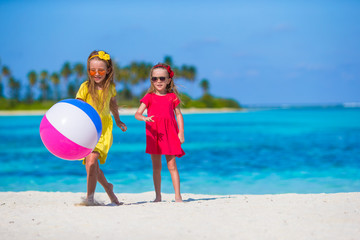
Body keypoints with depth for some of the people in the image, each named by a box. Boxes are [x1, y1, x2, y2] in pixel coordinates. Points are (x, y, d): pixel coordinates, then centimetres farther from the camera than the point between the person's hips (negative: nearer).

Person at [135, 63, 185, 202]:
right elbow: (137, 114, -2)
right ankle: (158, 196, 10)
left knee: (172, 165, -3)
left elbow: (179, 115, 10)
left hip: (170, 133, 0)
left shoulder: (172, 97, 7)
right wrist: (144, 118, -25)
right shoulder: (149, 97, 5)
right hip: (154, 133, 0)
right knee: (156, 167, 4)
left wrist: (181, 133, 2)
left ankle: (177, 195, -1)